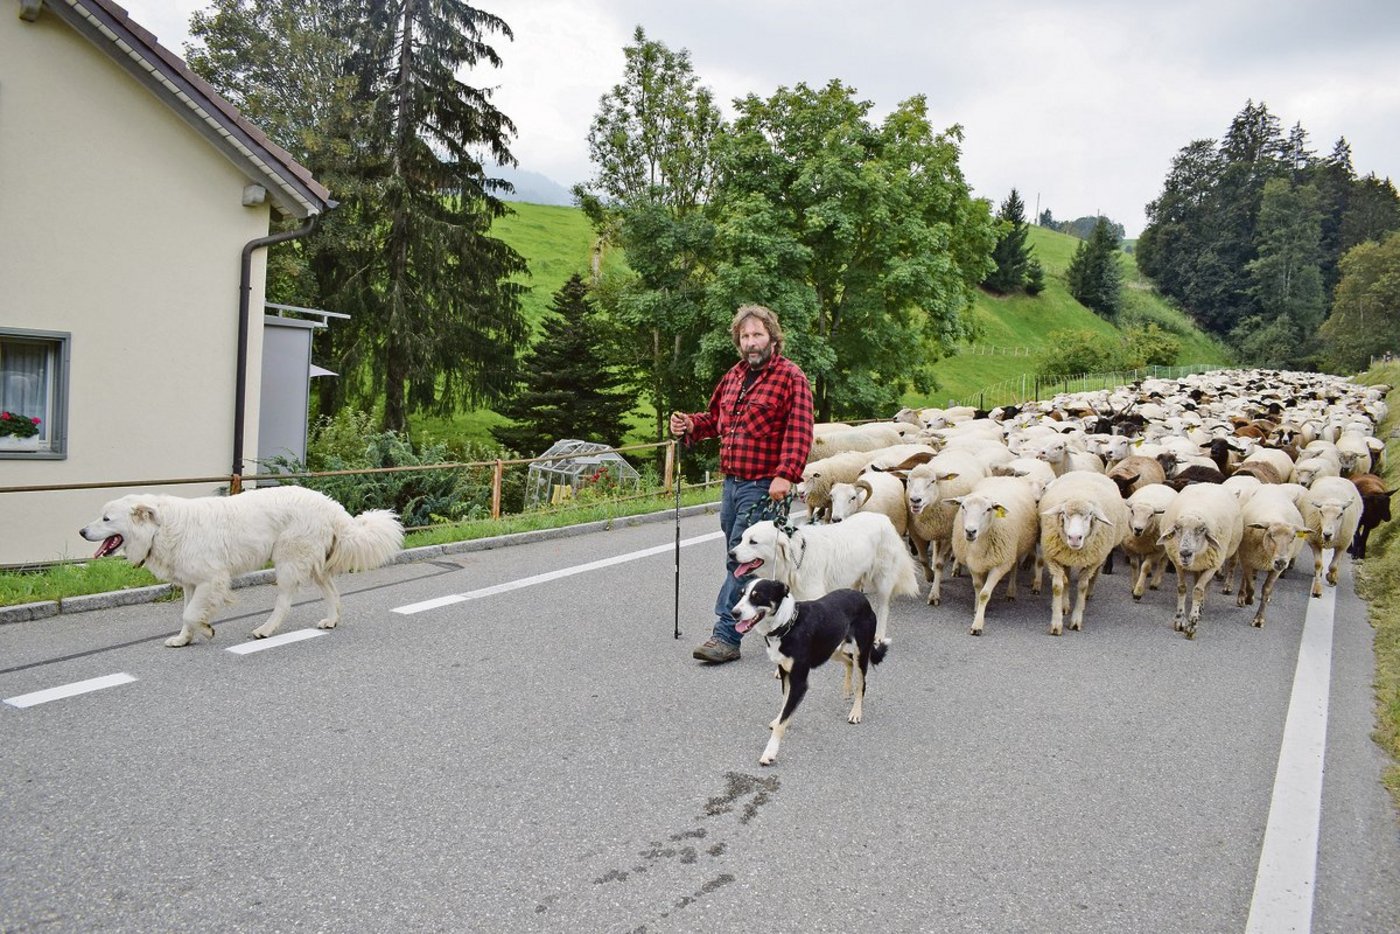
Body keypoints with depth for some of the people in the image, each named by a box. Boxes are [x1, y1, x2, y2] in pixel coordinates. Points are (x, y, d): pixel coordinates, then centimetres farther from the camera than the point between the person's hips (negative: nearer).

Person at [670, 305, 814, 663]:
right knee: (737, 557, 14)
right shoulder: (734, 376, 16)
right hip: (731, 481, 8)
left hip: (764, 485, -8)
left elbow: (799, 432, -16)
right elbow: (717, 417, 26)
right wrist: (691, 424, 5)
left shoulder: (791, 377, -7)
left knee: (740, 559, -10)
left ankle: (726, 636, -7)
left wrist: (785, 475, -25)